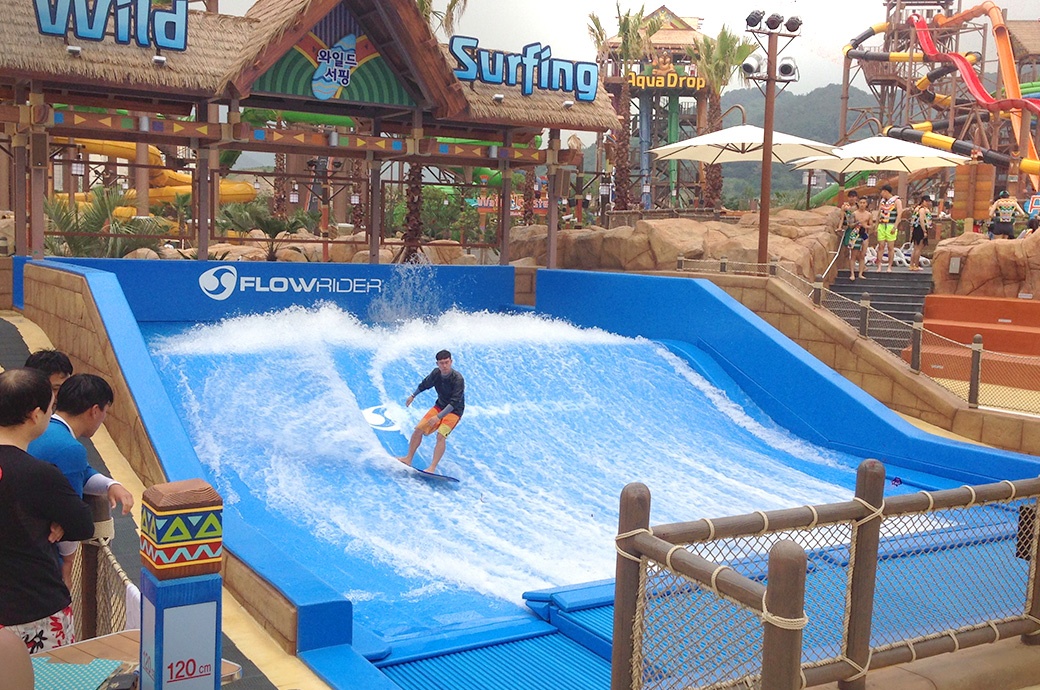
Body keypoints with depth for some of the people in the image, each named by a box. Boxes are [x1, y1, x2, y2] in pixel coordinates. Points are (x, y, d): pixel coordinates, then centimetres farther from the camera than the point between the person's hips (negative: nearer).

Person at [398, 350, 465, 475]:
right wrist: (413, 395, 24)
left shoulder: (458, 379, -28)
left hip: (454, 410, -6)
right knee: (418, 430, 0)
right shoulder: (436, 373, -8)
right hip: (439, 406, 6)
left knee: (441, 436, -25)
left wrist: (439, 417, -38)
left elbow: (454, 402, -32)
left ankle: (432, 468, -27)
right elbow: (425, 384, 14)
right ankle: (408, 459, 13)